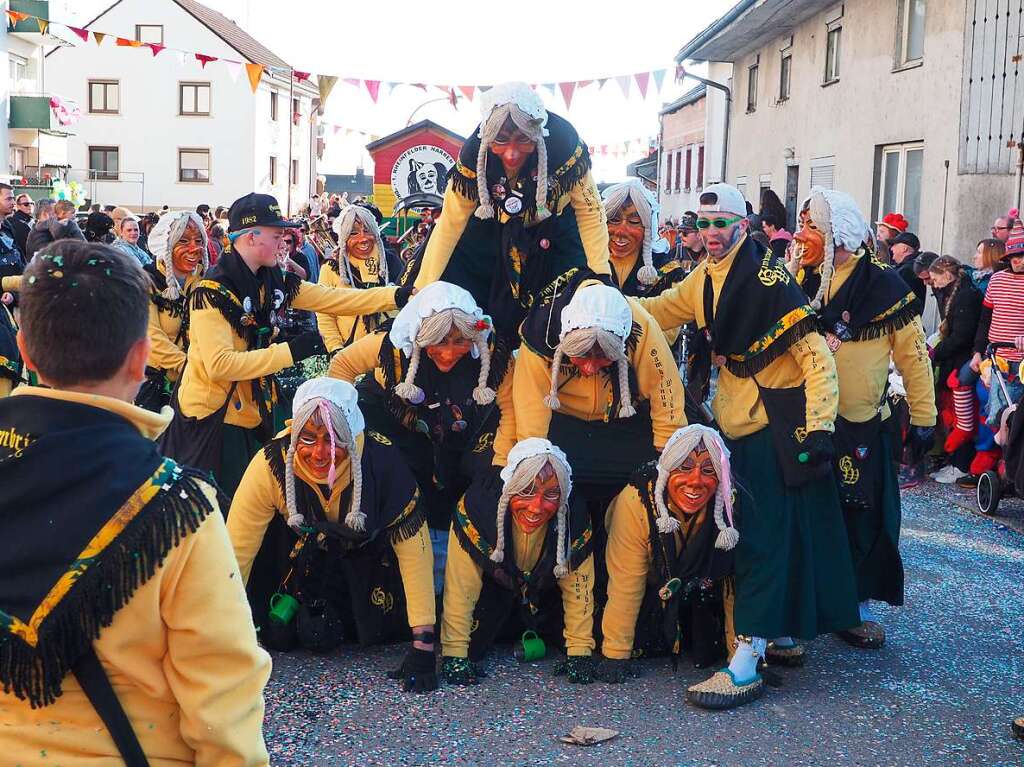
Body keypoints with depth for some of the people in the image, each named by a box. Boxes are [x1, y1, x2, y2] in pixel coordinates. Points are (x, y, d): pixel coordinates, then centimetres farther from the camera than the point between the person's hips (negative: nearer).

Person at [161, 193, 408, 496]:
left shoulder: (274, 282, 3)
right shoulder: (212, 292, -19)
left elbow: (335, 300, 2)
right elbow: (219, 365, -27)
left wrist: (399, 295, -7)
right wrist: (290, 351, -27)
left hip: (254, 412, 7)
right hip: (213, 417, -7)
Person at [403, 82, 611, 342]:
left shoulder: (564, 143, -34)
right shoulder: (473, 154, -30)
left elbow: (589, 213, -21)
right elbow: (450, 224, -20)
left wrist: (602, 280, -28)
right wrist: (422, 290, -24)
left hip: (555, 232, -1)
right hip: (496, 233, 1)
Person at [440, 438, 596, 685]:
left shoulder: (574, 516, -29)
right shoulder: (477, 505, -36)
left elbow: (578, 586, -17)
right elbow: (460, 585, -30)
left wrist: (580, 653, -18)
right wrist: (454, 655, -31)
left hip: (545, 594, 2)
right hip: (492, 588, -2)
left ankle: (533, 634, 18)